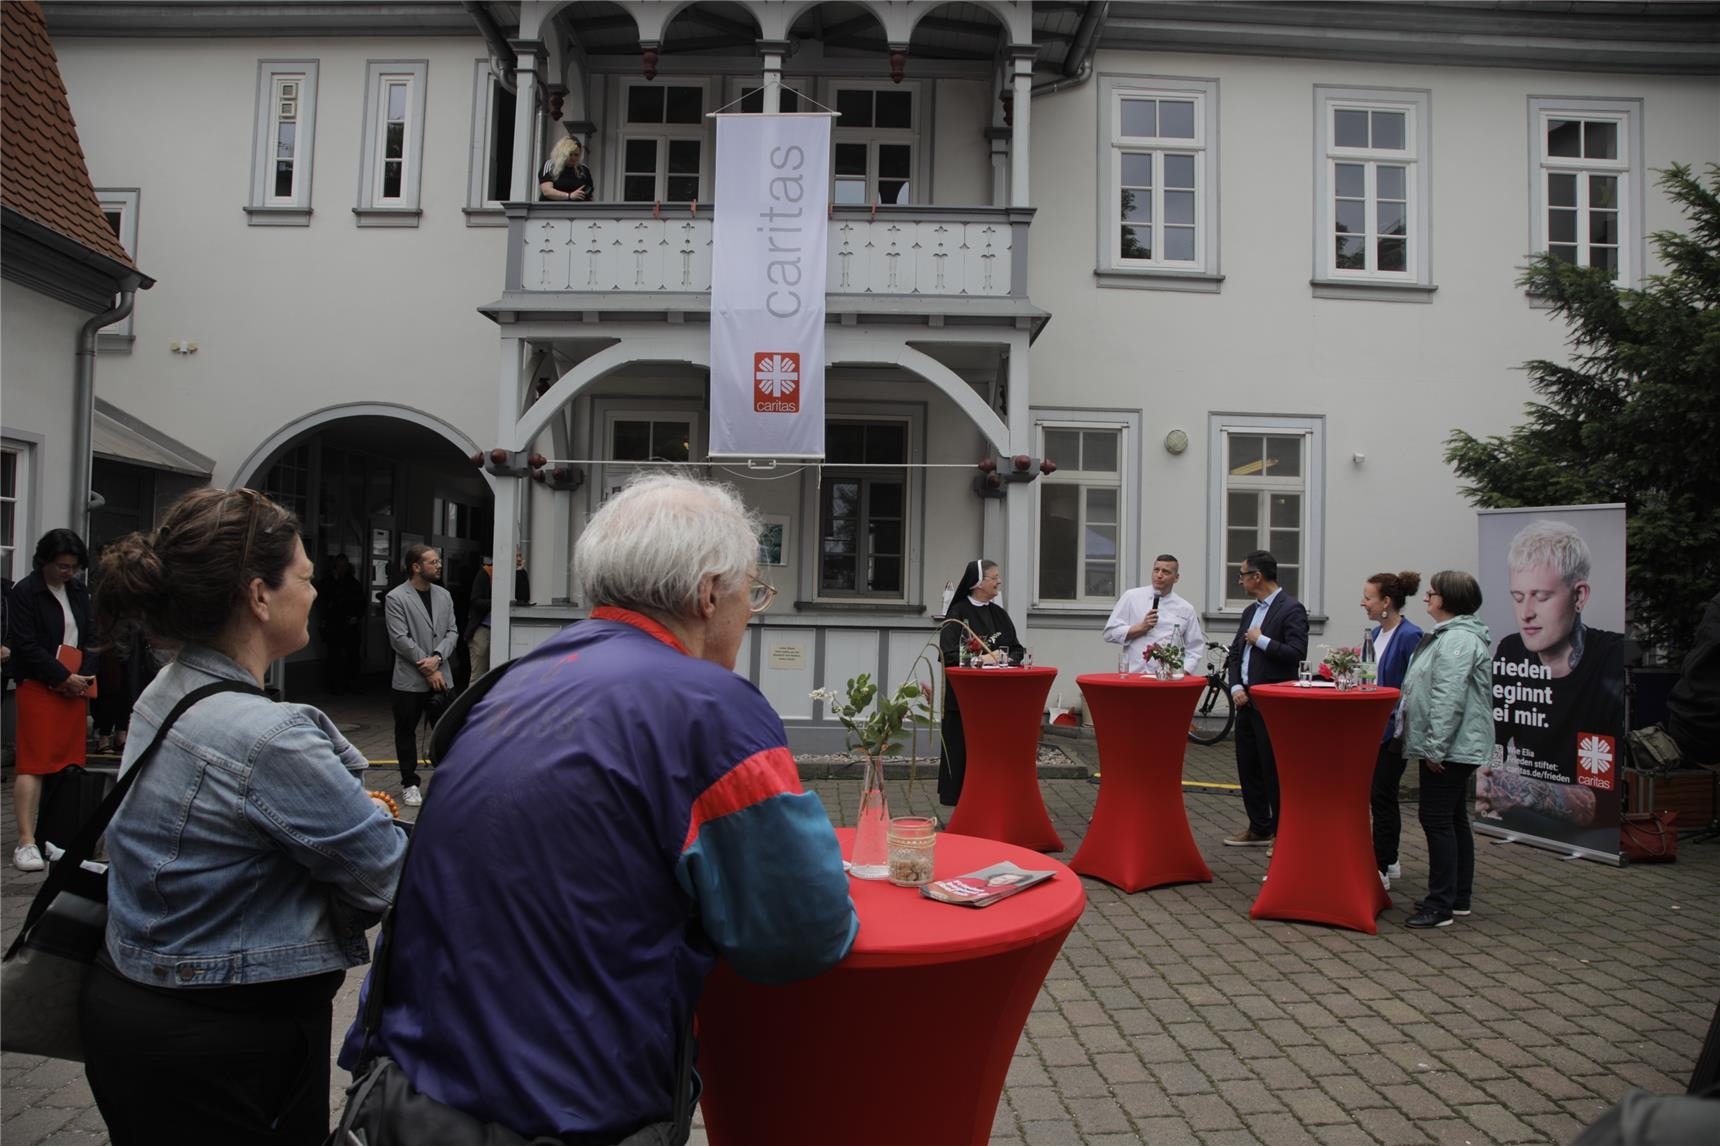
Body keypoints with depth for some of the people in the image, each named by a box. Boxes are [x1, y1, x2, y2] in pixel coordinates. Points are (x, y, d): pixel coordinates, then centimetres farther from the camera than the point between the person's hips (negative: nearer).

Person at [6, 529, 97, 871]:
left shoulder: (78, 592, 13)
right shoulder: (24, 593, -5)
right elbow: (26, 646, -11)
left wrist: (85, 676, -2)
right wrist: (63, 677, -14)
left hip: (75, 688, 6)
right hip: (39, 688, -5)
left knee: (71, 762, 5)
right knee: (33, 763, -8)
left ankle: (64, 836, 11)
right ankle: (26, 841, -8)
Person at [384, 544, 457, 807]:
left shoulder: (444, 595, 8)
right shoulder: (396, 598, -8)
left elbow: (452, 632, 5)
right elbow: (400, 639, -13)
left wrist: (436, 657, -13)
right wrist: (428, 669, -13)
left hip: (441, 677, 4)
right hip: (410, 680, -4)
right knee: (406, 732, 7)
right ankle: (409, 783, 19)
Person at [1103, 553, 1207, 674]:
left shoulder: (1186, 609, 10)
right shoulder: (1131, 597, 6)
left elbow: (1195, 649, 11)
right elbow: (1110, 632, 3)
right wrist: (1141, 628, -7)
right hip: (1135, 675, -1)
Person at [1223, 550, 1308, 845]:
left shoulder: (1291, 609, -10)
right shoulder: (1251, 611, 16)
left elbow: (1297, 654, -20)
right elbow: (1235, 652, 17)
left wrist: (1261, 640, -13)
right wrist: (1236, 687, 3)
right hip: (1246, 700, 8)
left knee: (1275, 771, -3)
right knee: (1248, 768, 13)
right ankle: (1259, 829, 25)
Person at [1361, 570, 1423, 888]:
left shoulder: (1410, 635, -17)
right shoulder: (1377, 633, 9)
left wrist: (1401, 727, -18)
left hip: (1394, 728, -9)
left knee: (1382, 796, -3)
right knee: (1383, 795, 15)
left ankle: (1381, 870, 5)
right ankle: (1389, 861, 27)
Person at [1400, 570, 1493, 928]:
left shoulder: (1458, 640, -18)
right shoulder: (1448, 635, 18)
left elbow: (1449, 699, -25)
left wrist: (1435, 747, -24)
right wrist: (1434, 746, 26)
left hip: (1450, 749, -11)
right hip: (1453, 748, 11)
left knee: (1437, 819, -8)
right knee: (1454, 820, 16)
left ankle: (1441, 905, -4)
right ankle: (1458, 897, 25)